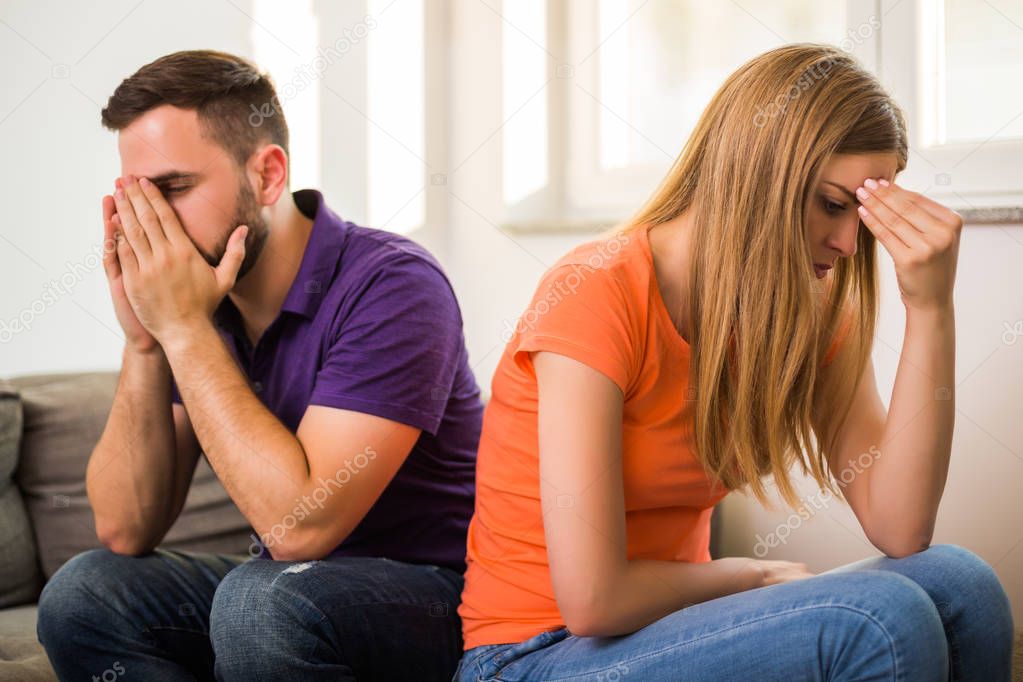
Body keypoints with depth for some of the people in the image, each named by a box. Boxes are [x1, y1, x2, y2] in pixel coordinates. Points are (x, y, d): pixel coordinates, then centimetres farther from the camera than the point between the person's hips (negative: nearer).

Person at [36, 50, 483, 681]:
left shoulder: (392, 285, -20)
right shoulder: (187, 291, -2)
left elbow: (299, 523, -29)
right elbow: (126, 531, -4)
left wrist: (183, 328, -24)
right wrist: (144, 343, -16)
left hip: (438, 596, -6)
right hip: (286, 584, 6)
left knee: (262, 599, -33)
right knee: (81, 593, -11)